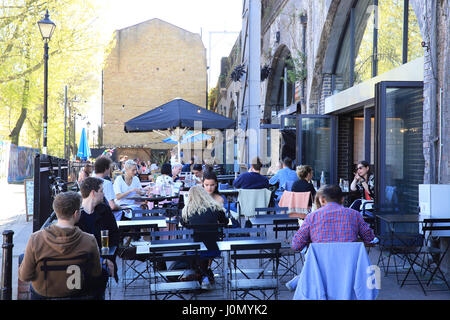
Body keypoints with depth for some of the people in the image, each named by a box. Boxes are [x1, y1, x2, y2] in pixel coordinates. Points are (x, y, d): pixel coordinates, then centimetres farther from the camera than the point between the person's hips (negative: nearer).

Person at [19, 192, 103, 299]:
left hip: (42, 293, 1)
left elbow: (24, 276, -17)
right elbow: (96, 274, -13)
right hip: (76, 293, -1)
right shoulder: (89, 241, -26)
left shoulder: (35, 239, -26)